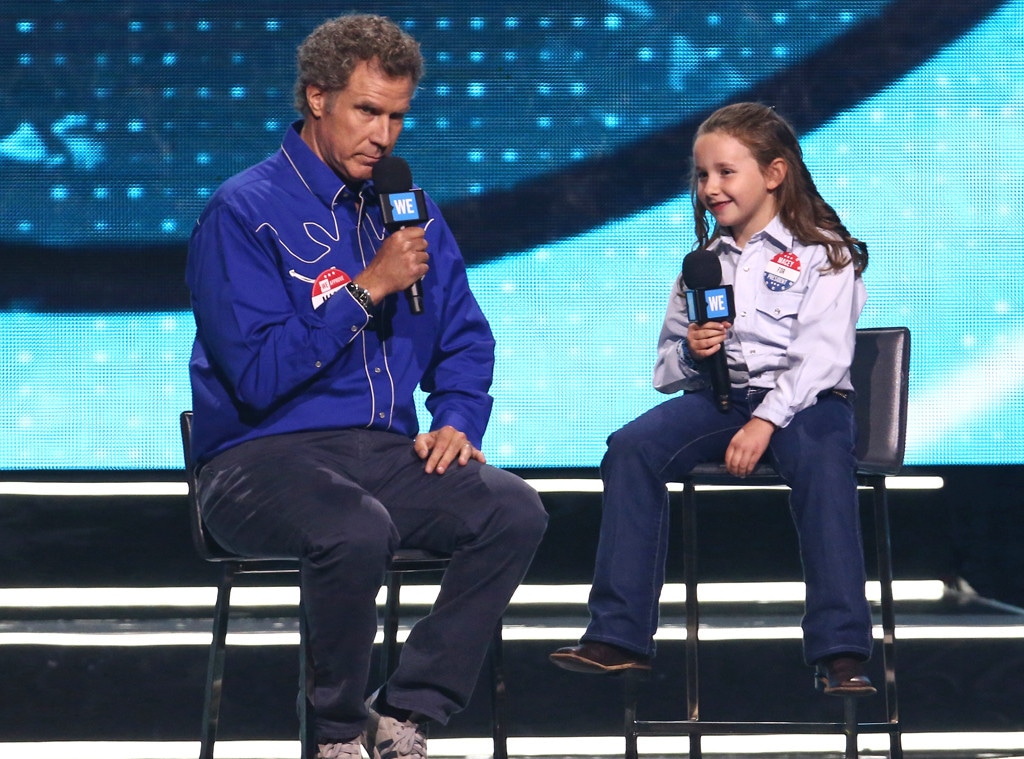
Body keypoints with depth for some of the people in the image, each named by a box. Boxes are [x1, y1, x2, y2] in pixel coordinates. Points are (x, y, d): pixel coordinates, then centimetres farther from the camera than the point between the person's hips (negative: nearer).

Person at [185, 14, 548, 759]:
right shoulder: (245, 213, -8)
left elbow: (466, 338, 20)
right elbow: (258, 375, -17)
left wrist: (459, 420, 0)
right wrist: (368, 288, -16)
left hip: (383, 449, 6)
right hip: (264, 455, -6)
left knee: (515, 511, -20)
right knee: (358, 529, -37)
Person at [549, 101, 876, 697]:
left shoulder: (821, 254, 5)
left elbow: (822, 354, -8)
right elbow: (667, 371, 25)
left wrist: (766, 421, -22)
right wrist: (690, 353, -1)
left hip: (803, 400, -5)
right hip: (718, 396, 5)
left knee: (824, 462, -38)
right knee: (631, 448, -24)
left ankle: (841, 652, -39)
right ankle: (619, 637, -26)